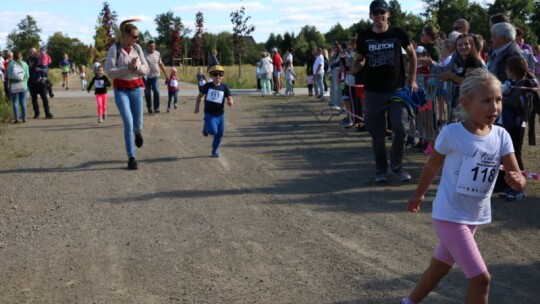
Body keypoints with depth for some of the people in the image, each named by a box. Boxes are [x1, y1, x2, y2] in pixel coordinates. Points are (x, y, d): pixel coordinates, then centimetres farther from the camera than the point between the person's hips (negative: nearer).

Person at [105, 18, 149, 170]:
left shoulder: (137, 48, 1)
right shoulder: (115, 49, -11)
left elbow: (146, 69, 3)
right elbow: (109, 71, -17)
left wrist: (137, 67, -18)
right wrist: (128, 68, -23)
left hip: (136, 89, 4)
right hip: (121, 90, -4)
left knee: (137, 124, 10)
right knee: (128, 123, -11)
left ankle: (138, 132, 51)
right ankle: (131, 158, 0)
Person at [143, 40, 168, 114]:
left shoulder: (157, 53, 8)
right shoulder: (144, 54, -5)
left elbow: (161, 64, 19)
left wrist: (166, 73, 21)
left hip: (155, 76, 2)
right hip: (146, 77, -2)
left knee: (156, 91, -14)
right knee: (147, 93, 6)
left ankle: (156, 108, -9)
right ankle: (149, 108, 22)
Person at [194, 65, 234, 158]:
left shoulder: (224, 87, -2)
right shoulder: (207, 86, -3)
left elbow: (229, 99, -4)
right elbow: (200, 96, 10)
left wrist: (230, 102, -27)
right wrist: (197, 107, 8)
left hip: (220, 115, 3)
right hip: (209, 114, -3)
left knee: (219, 134, 10)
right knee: (213, 131, -23)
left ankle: (215, 150, 33)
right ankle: (206, 127, 14)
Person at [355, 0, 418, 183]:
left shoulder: (397, 33, -2)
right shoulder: (364, 36, -1)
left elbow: (412, 55, 10)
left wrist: (412, 81, 5)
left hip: (397, 90, 0)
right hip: (373, 92, 1)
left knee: (401, 129, -9)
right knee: (377, 135, 6)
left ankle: (396, 166, 13)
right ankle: (380, 170, 22)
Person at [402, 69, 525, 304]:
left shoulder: (501, 136, -6)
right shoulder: (452, 133, -18)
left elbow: (518, 177, -9)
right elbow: (433, 165, -2)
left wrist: (518, 180, -33)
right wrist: (419, 195, 11)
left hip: (475, 217, 6)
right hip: (449, 215, -6)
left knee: (439, 268, 23)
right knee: (480, 278, -9)